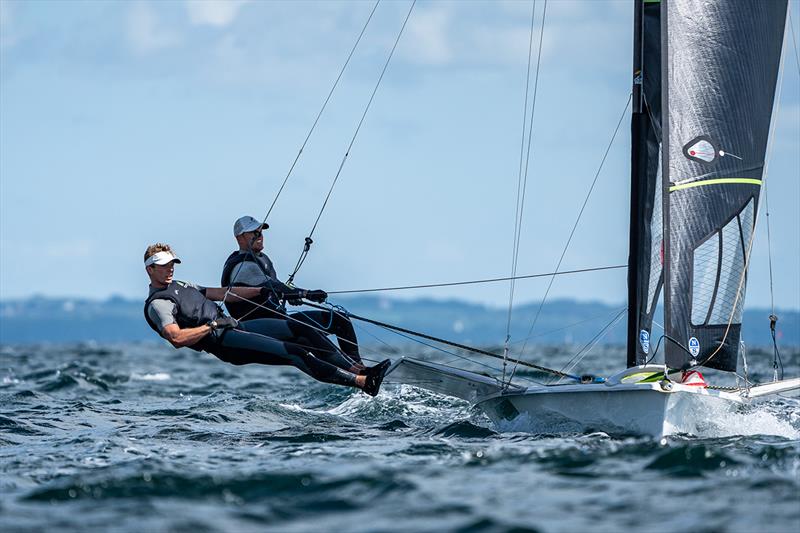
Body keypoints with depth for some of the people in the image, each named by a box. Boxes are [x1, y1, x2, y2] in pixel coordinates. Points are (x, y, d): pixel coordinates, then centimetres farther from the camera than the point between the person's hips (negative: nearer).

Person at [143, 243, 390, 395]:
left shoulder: (179, 286, 25)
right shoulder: (156, 303, -5)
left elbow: (221, 293, 27)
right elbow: (177, 338, -21)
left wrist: (263, 290, 25)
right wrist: (212, 325, -17)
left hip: (235, 326, 10)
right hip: (223, 343, -10)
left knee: (300, 329, -5)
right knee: (294, 352, -21)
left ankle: (357, 369, -10)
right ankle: (363, 383, -26)